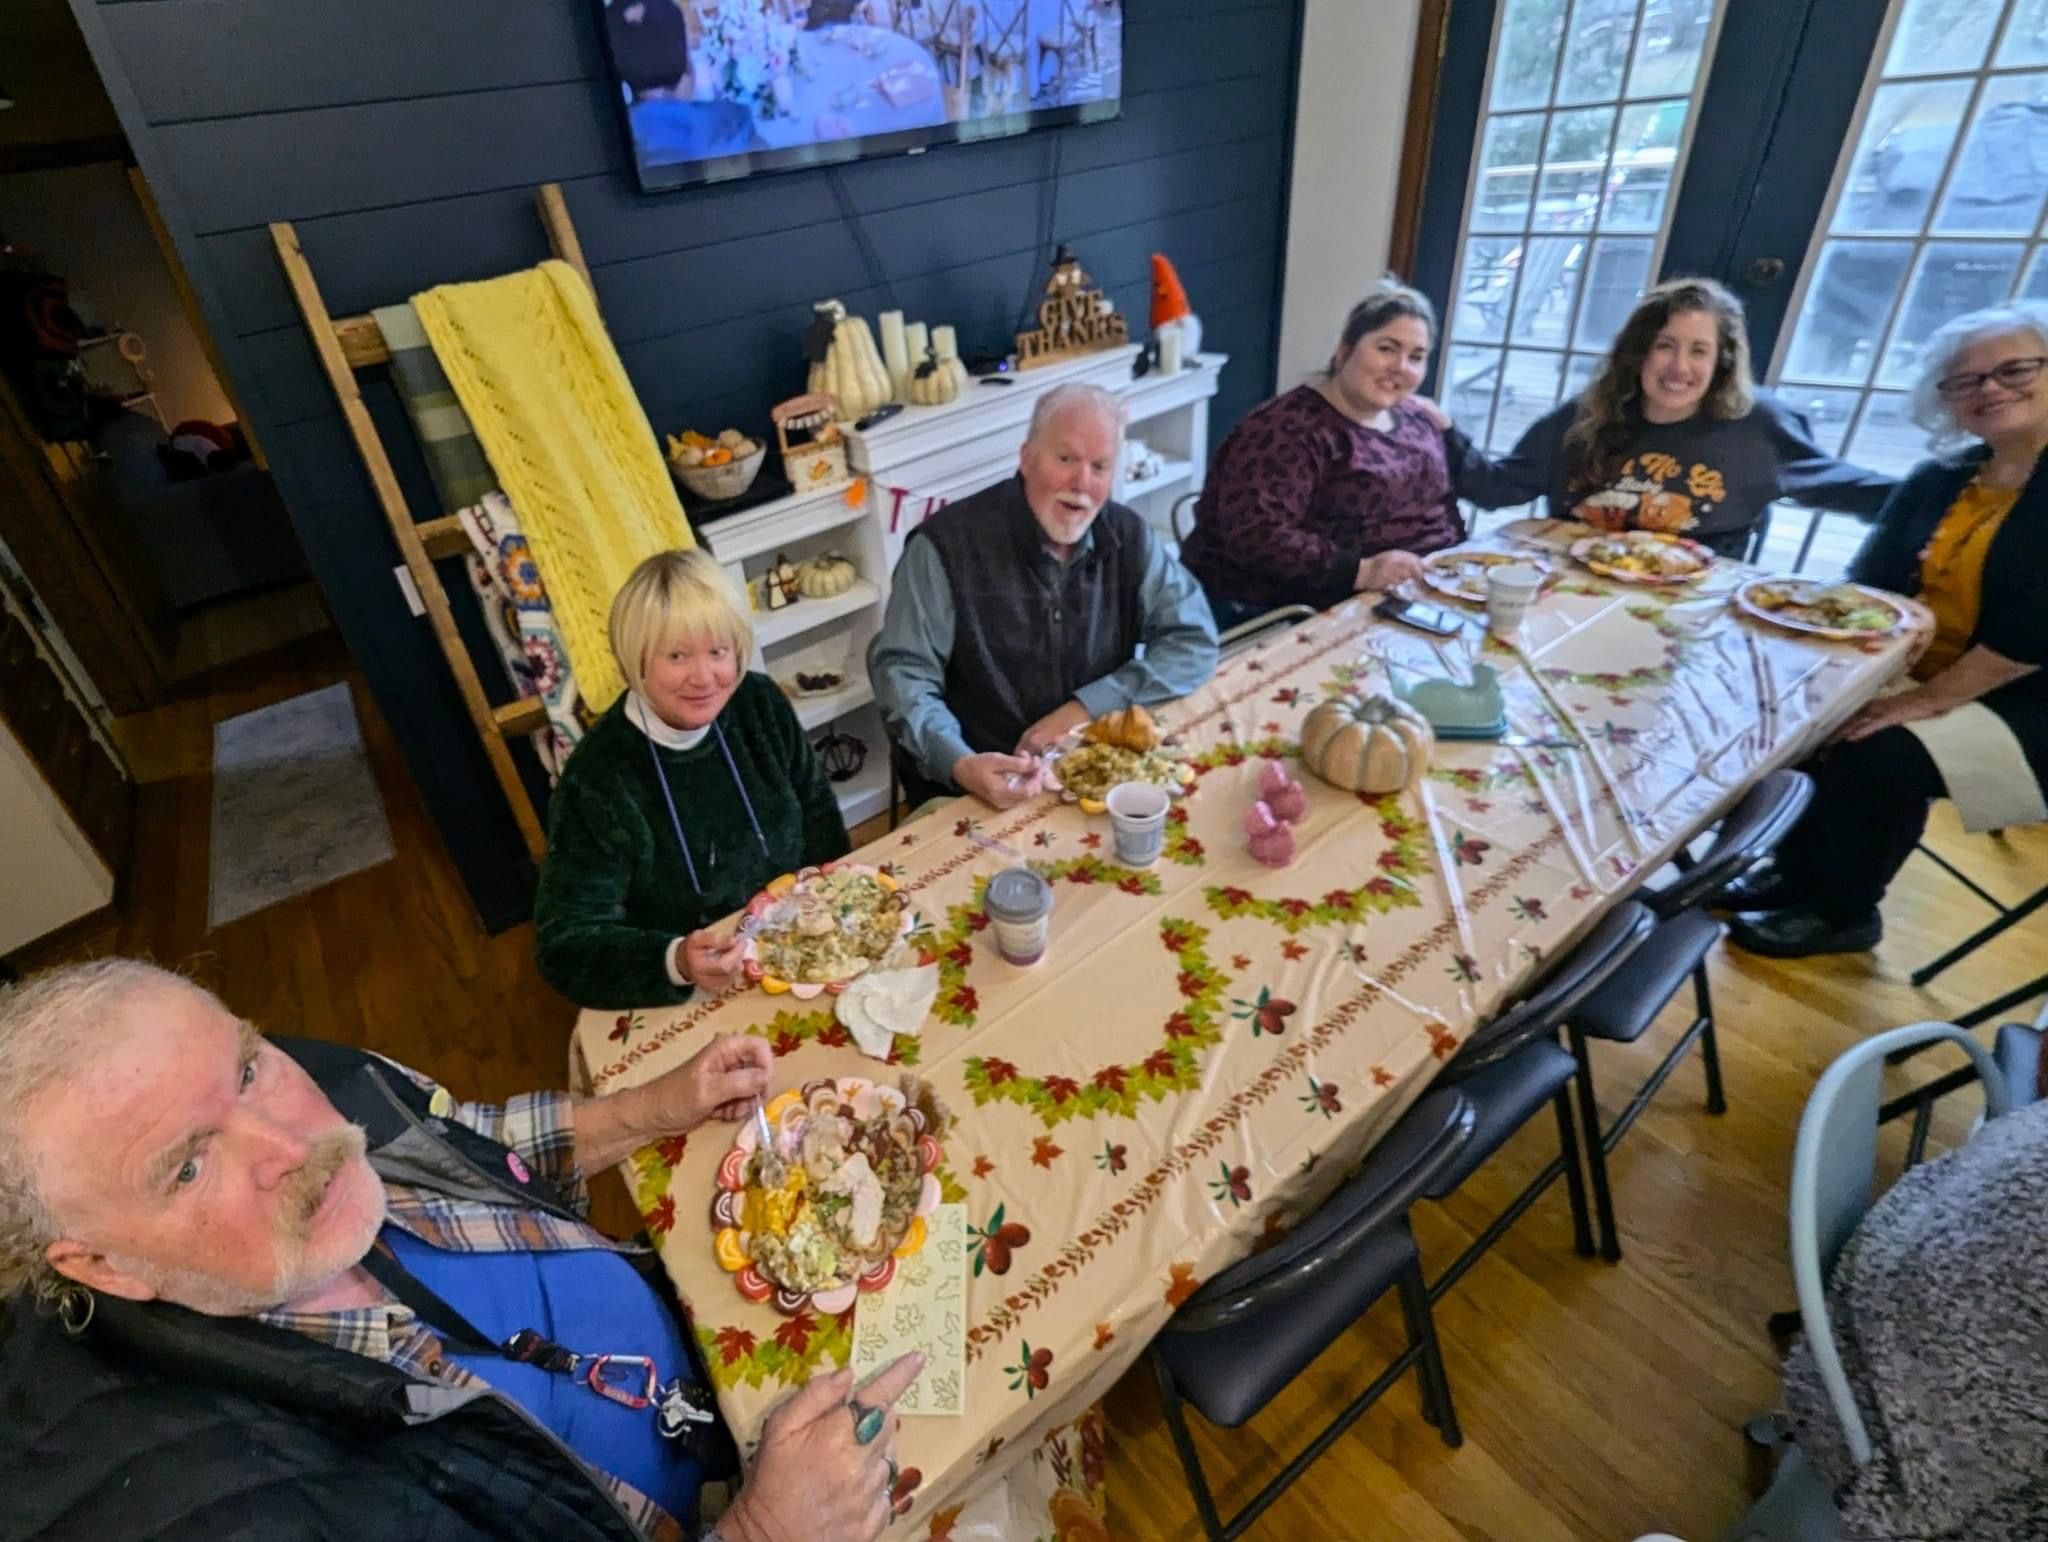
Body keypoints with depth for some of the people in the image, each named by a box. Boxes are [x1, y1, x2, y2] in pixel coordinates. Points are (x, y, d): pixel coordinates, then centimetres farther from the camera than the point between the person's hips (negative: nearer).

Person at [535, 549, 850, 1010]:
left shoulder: (761, 704, -5)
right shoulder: (597, 781, -19)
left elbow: (820, 823, 8)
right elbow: (565, 945, -19)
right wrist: (676, 962, -35)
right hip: (684, 1005, -4)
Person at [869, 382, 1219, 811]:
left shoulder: (1129, 538, 0)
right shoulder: (947, 544, -11)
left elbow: (1194, 643, 0)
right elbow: (903, 669, -12)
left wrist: (1086, 707, -13)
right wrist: (959, 764, -30)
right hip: (980, 784, -3)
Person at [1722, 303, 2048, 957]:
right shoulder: (1935, 482, 7)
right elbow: (1867, 584, 3)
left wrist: (1933, 699, -23)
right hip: (1918, 677, 6)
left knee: (1882, 753, -25)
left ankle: (1843, 911, -2)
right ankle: (1797, 872, 7)